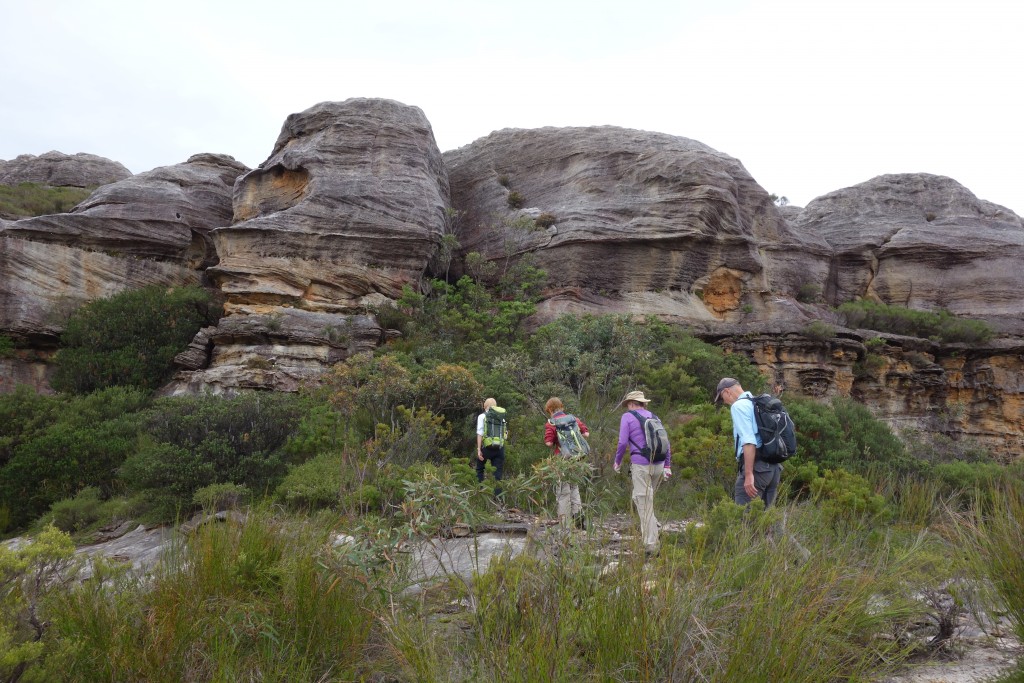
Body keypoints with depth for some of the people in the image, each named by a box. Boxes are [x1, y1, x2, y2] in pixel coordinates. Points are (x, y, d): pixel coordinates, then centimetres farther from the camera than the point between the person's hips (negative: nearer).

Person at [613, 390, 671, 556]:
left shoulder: (627, 417, -1)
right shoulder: (654, 417, 15)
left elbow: (623, 442, -8)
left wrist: (617, 460, 6)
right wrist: (667, 465, 14)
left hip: (640, 465, -6)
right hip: (659, 465, 6)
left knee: (644, 504, -2)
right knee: (642, 497, 25)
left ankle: (651, 544, -3)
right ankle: (652, 524, 17)